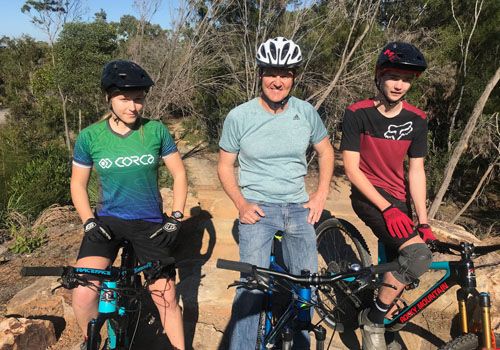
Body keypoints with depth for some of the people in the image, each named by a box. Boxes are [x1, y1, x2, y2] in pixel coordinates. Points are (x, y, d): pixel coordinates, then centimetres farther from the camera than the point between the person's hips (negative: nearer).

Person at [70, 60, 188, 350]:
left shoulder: (156, 131, -7)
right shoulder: (90, 136, -6)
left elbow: (179, 175, 1)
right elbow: (78, 184, 5)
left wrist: (176, 218, -5)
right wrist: (89, 222, -7)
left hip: (151, 224, 0)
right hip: (107, 221, 0)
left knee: (166, 298, 4)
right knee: (83, 296, -16)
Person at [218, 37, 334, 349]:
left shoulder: (306, 112, -1)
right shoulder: (239, 117, -8)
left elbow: (325, 151, 13)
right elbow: (225, 165, 2)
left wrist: (321, 195, 2)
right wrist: (241, 204, -11)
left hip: (299, 207, 3)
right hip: (257, 208, -3)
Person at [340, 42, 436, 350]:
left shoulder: (417, 120, 1)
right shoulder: (357, 113, -12)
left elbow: (416, 171, 0)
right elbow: (351, 168, -15)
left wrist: (423, 220, -10)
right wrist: (387, 208, -23)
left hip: (398, 198, 6)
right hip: (369, 195, -6)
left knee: (400, 269, 11)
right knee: (418, 256, -27)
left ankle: (376, 324, 36)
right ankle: (373, 319, -6)